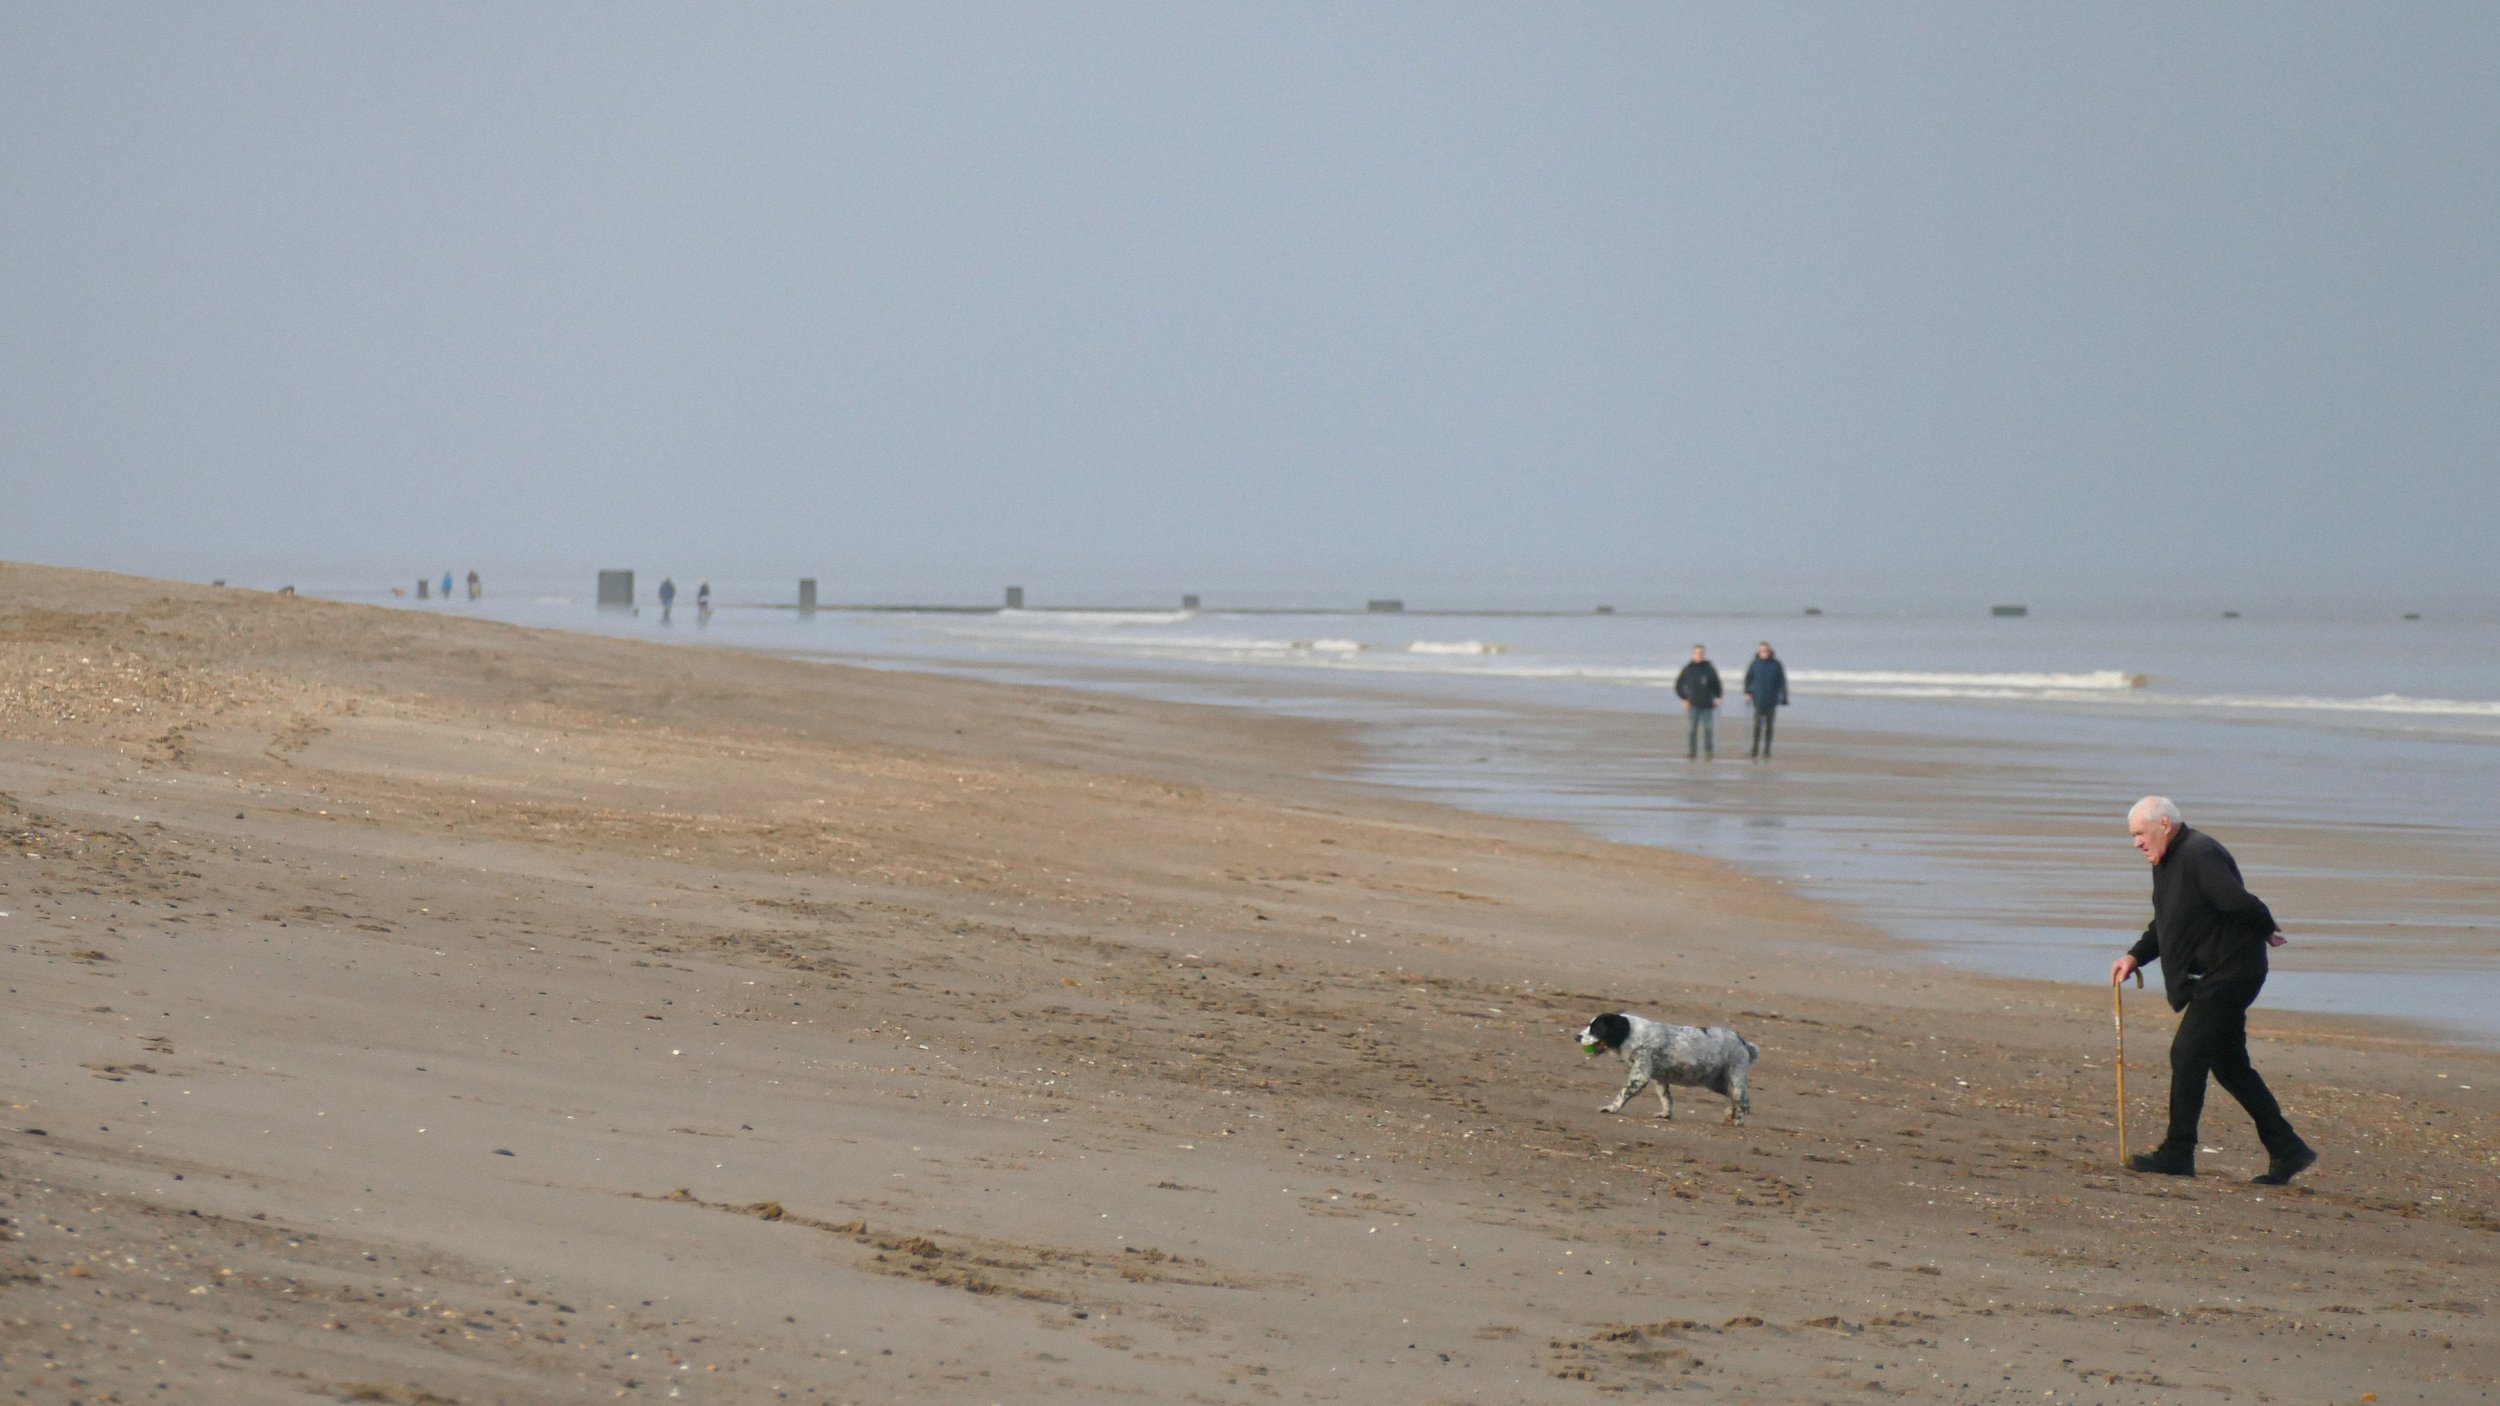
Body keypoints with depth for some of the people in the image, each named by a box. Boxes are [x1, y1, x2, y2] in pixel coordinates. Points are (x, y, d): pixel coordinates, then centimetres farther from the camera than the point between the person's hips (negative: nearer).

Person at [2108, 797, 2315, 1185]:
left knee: (2187, 1054, -9)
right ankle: (2287, 1150, 13)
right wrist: (2134, 957, 9)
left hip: (2230, 971, -10)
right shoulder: (2166, 861, 15)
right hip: (2218, 974, 10)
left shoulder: (2199, 855, -18)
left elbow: (2240, 903, -29)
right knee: (2229, 1065, 11)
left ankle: (2178, 1153, -3)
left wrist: (2266, 930, -10)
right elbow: (2163, 926, 24)